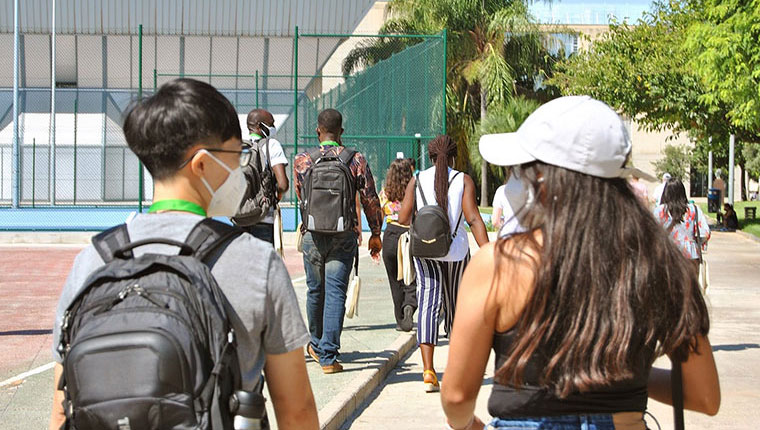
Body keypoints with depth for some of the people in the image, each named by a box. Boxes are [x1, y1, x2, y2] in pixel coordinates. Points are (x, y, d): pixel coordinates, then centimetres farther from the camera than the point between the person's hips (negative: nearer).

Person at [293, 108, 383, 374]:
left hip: (313, 235, 1)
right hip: (344, 235, -1)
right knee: (336, 293, -2)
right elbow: (370, 200, 1)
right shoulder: (356, 160, -2)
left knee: (316, 291, 17)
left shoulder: (302, 161, 1)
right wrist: (375, 233, 12)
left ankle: (316, 345, 35)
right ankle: (328, 356, -7)